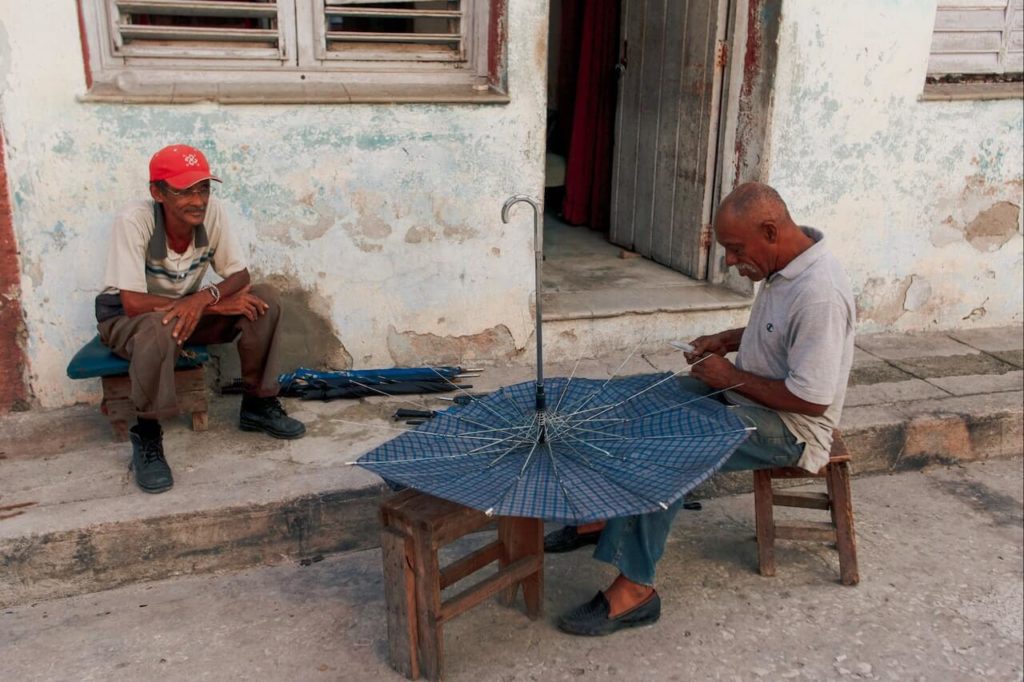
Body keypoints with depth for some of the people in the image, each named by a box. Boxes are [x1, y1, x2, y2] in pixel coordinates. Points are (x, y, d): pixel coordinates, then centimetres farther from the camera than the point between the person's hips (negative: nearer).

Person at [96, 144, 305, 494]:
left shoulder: (211, 211, -17)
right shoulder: (133, 220, -30)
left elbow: (240, 275, -11)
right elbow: (133, 304, -32)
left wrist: (205, 297, -34)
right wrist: (216, 303, -32)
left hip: (191, 309, 5)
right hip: (125, 318, -5)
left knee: (264, 299, -16)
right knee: (161, 328, -40)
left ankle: (258, 405, -3)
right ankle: (147, 437, -21)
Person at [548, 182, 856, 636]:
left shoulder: (819, 295, -29)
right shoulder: (786, 264, 1)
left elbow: (811, 399, -28)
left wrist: (732, 376, -18)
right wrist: (728, 340, 3)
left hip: (790, 427, -10)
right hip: (742, 394, 10)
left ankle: (634, 589, -19)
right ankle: (603, 517, 13)